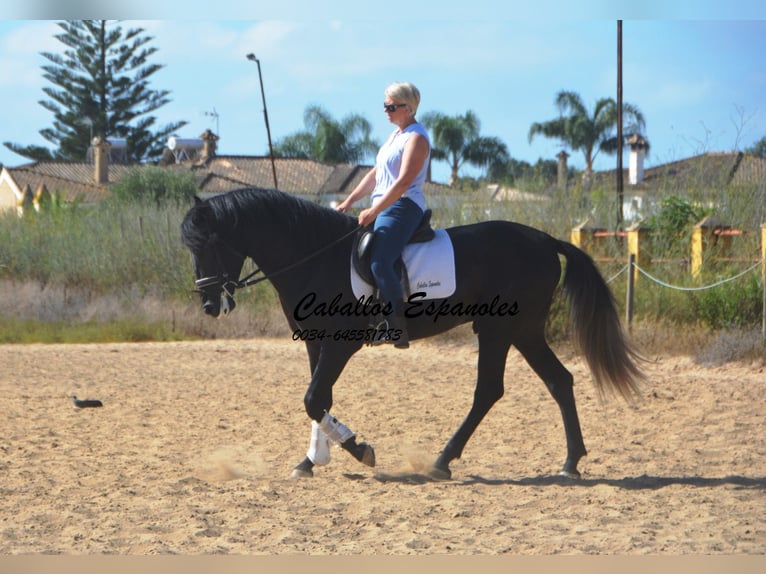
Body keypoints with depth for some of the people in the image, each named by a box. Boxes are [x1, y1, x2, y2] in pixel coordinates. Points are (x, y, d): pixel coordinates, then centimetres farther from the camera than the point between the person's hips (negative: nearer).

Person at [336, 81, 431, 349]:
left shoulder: (416, 138, -11)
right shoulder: (396, 135, 19)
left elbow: (404, 181, -21)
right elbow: (376, 175, 23)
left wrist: (373, 211, -24)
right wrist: (349, 201, 15)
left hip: (403, 207, -11)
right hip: (382, 207, 11)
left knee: (379, 262, -27)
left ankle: (399, 325, -27)